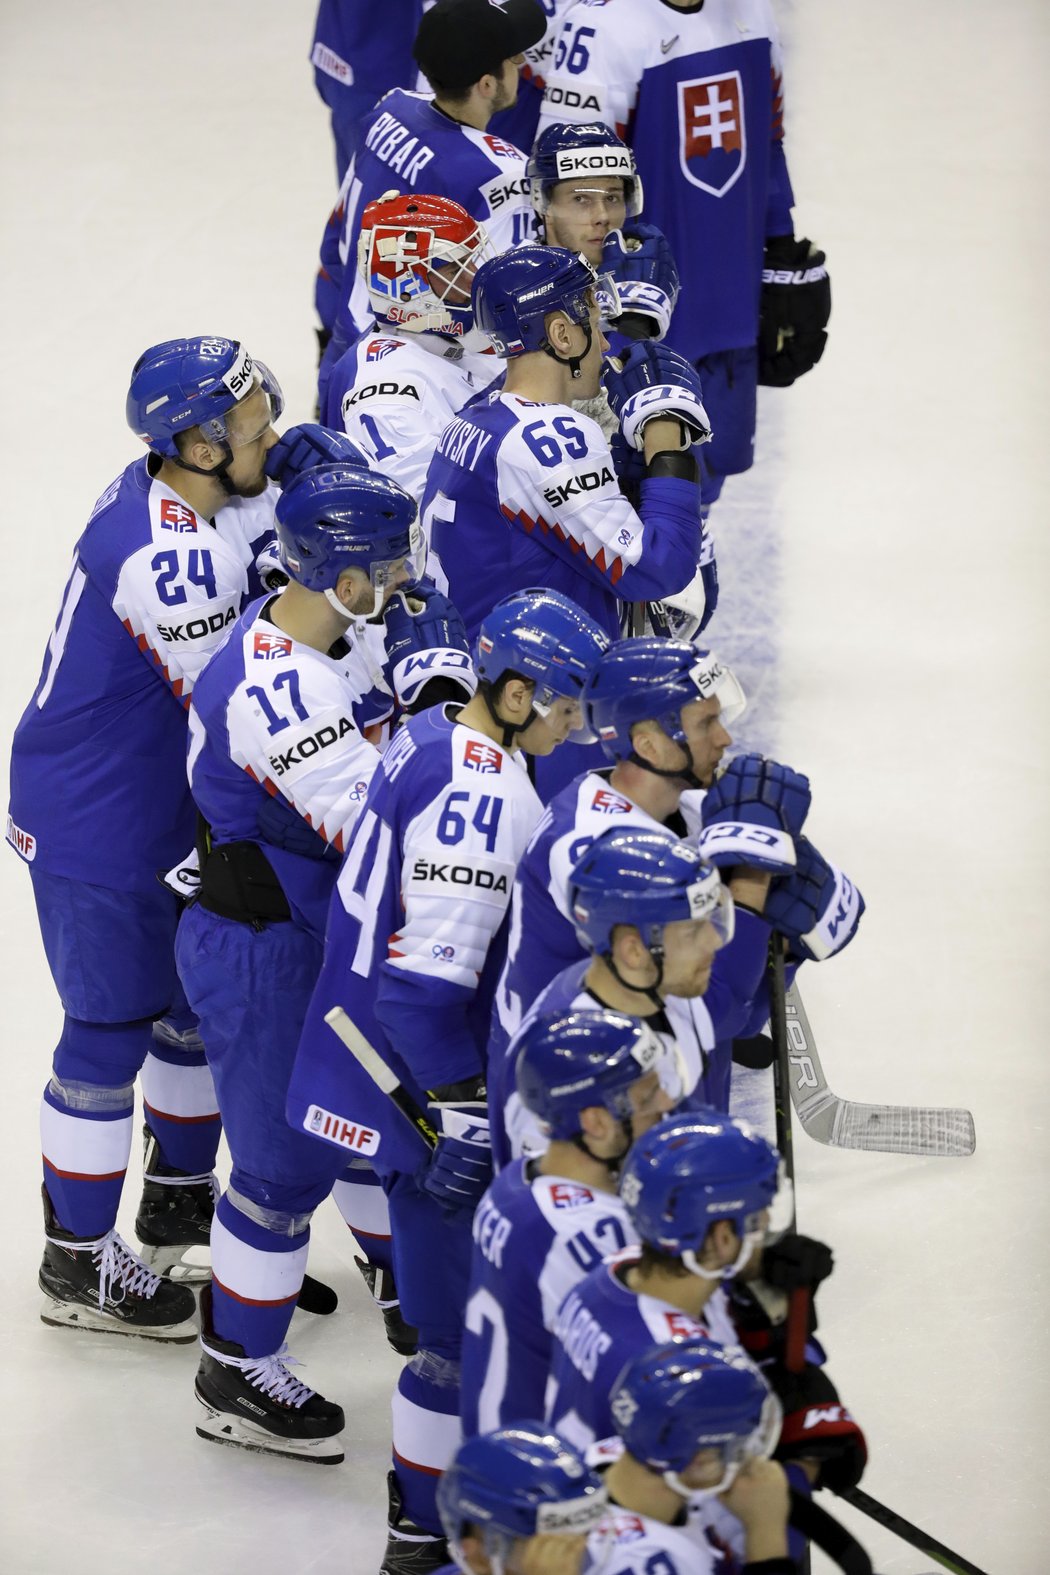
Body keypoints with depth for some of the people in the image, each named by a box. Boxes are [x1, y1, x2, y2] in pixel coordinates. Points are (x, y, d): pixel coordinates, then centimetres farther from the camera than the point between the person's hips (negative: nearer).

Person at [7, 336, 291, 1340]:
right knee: (112, 1033, 3)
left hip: (167, 806, 10)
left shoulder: (188, 489, -4)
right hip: (95, 828, -10)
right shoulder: (162, 561, -33)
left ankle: (180, 1196, 42)